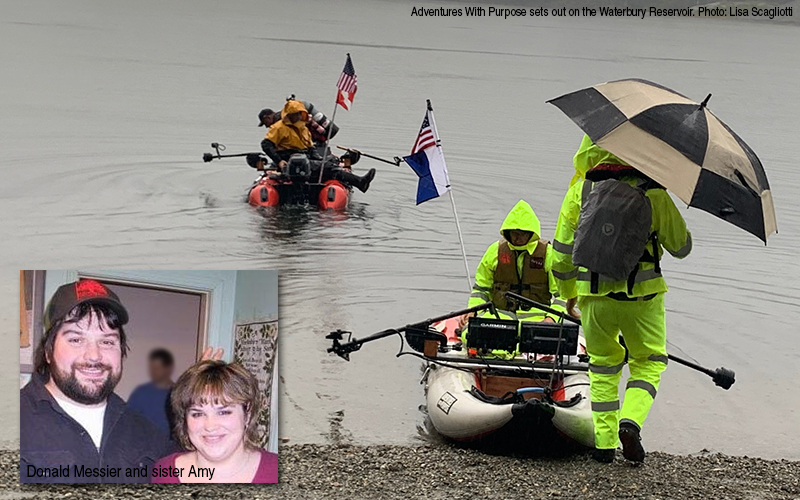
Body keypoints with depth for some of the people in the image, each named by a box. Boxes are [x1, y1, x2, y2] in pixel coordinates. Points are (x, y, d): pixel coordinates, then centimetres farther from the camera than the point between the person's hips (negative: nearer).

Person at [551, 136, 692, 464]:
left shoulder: (580, 191, 1)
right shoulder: (652, 192, -5)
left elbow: (562, 252, 4)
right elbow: (681, 247, 3)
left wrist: (568, 293, 20)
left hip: (594, 295, 2)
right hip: (641, 294, -2)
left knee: (603, 366, 19)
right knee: (648, 362, 17)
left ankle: (604, 442, 15)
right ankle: (630, 422, -7)